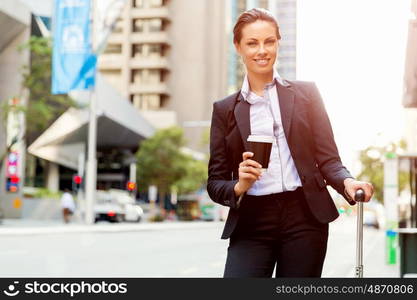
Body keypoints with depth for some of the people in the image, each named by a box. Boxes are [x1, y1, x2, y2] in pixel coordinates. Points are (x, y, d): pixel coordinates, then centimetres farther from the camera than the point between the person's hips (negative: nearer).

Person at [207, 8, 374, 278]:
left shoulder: (306, 93, 10)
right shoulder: (225, 109, 10)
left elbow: (328, 158, 6)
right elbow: (215, 182, 9)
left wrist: (348, 182, -15)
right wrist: (239, 187, -13)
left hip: (304, 217, 0)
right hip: (251, 224, 0)